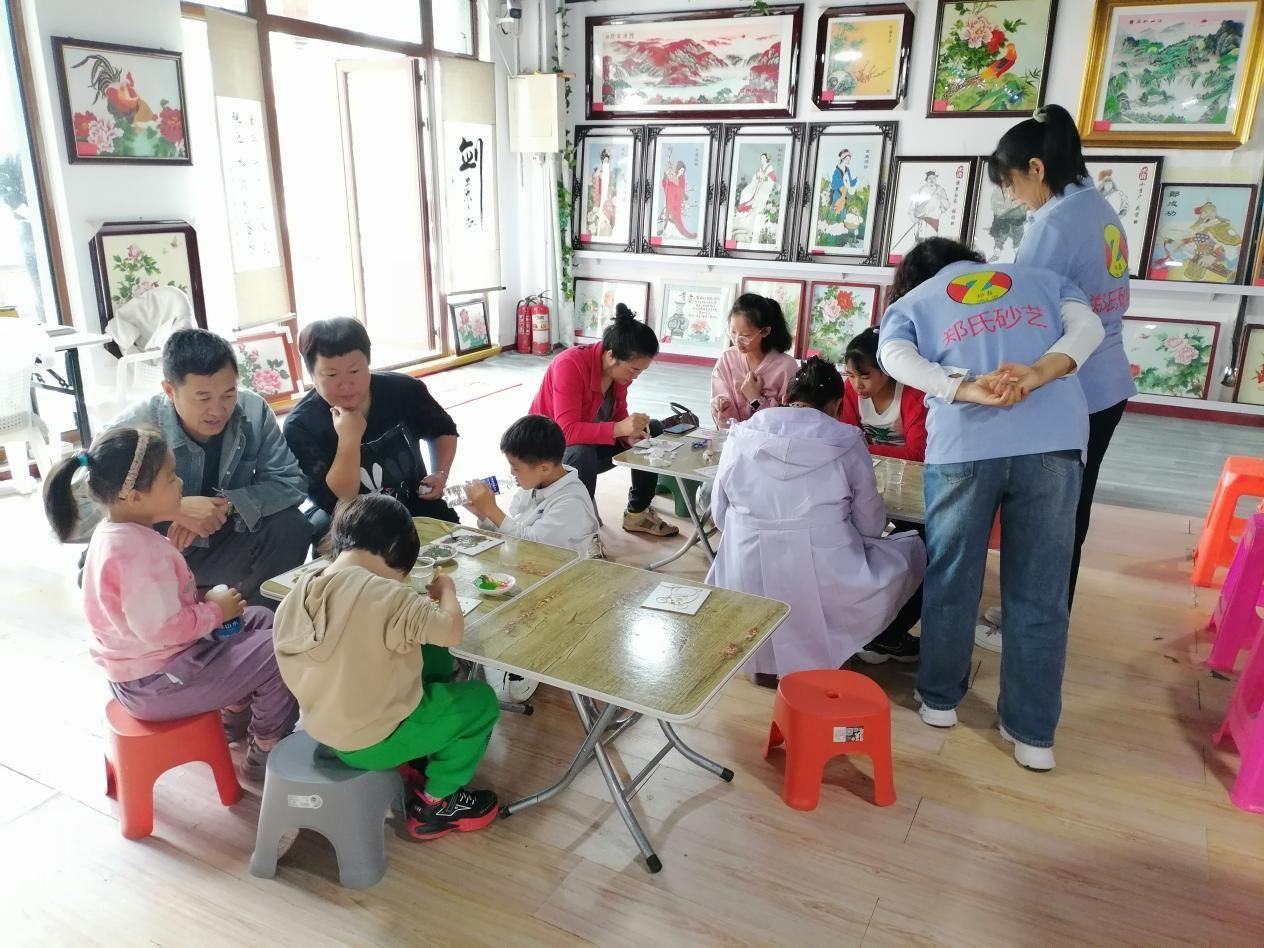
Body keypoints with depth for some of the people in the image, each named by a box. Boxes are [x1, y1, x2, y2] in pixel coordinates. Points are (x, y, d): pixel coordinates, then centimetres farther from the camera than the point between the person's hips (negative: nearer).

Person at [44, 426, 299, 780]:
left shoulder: (117, 532, 5)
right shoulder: (139, 551, -29)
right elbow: (162, 629, -33)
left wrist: (204, 602, 3)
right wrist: (216, 611, -17)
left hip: (145, 665, 11)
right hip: (157, 684, -11)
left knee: (259, 619, 18)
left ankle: (235, 719, 27)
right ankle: (266, 752, 4)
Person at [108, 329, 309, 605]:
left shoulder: (254, 411, -16)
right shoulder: (135, 428, -23)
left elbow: (290, 482, -17)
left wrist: (227, 504, -32)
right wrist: (174, 509, -37)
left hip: (225, 545, 2)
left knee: (290, 527, -22)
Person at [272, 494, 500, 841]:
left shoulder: (299, 593, -7)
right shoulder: (384, 595, -29)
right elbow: (452, 632, -23)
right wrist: (446, 590, -4)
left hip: (322, 727, 8)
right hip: (373, 741, -8)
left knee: (435, 659, 20)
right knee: (482, 700, 11)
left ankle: (419, 755, 31)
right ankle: (434, 804, 18)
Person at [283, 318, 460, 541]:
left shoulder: (403, 390, -11)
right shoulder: (301, 426, -19)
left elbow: (443, 430, 11)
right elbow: (340, 501, -24)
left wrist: (441, 474, -7)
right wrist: (349, 440, -34)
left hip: (414, 504, 2)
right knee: (324, 525, -33)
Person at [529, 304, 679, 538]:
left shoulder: (619, 369, -10)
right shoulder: (570, 365, -32)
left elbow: (618, 417, 0)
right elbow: (567, 431, -38)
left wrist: (630, 434, -22)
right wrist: (619, 429, -45)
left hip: (591, 443, 8)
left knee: (652, 431, -2)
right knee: (582, 454, -39)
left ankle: (637, 513, 9)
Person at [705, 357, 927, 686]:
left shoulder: (742, 435, 2)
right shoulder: (846, 441, -6)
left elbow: (719, 514, 10)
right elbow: (871, 525, 3)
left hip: (746, 586, 3)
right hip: (823, 586, -3)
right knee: (915, 549, 20)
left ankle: (768, 661, 27)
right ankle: (885, 639, 31)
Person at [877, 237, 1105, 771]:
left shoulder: (909, 302, 23)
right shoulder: (1042, 279, 30)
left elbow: (896, 356, 0)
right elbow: (1088, 325, 9)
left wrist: (970, 390, -12)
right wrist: (1040, 373, -8)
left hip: (964, 444, -1)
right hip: (1054, 439, 2)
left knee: (952, 579, 16)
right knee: (1039, 594, 10)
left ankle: (940, 698, 32)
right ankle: (1033, 734, 18)